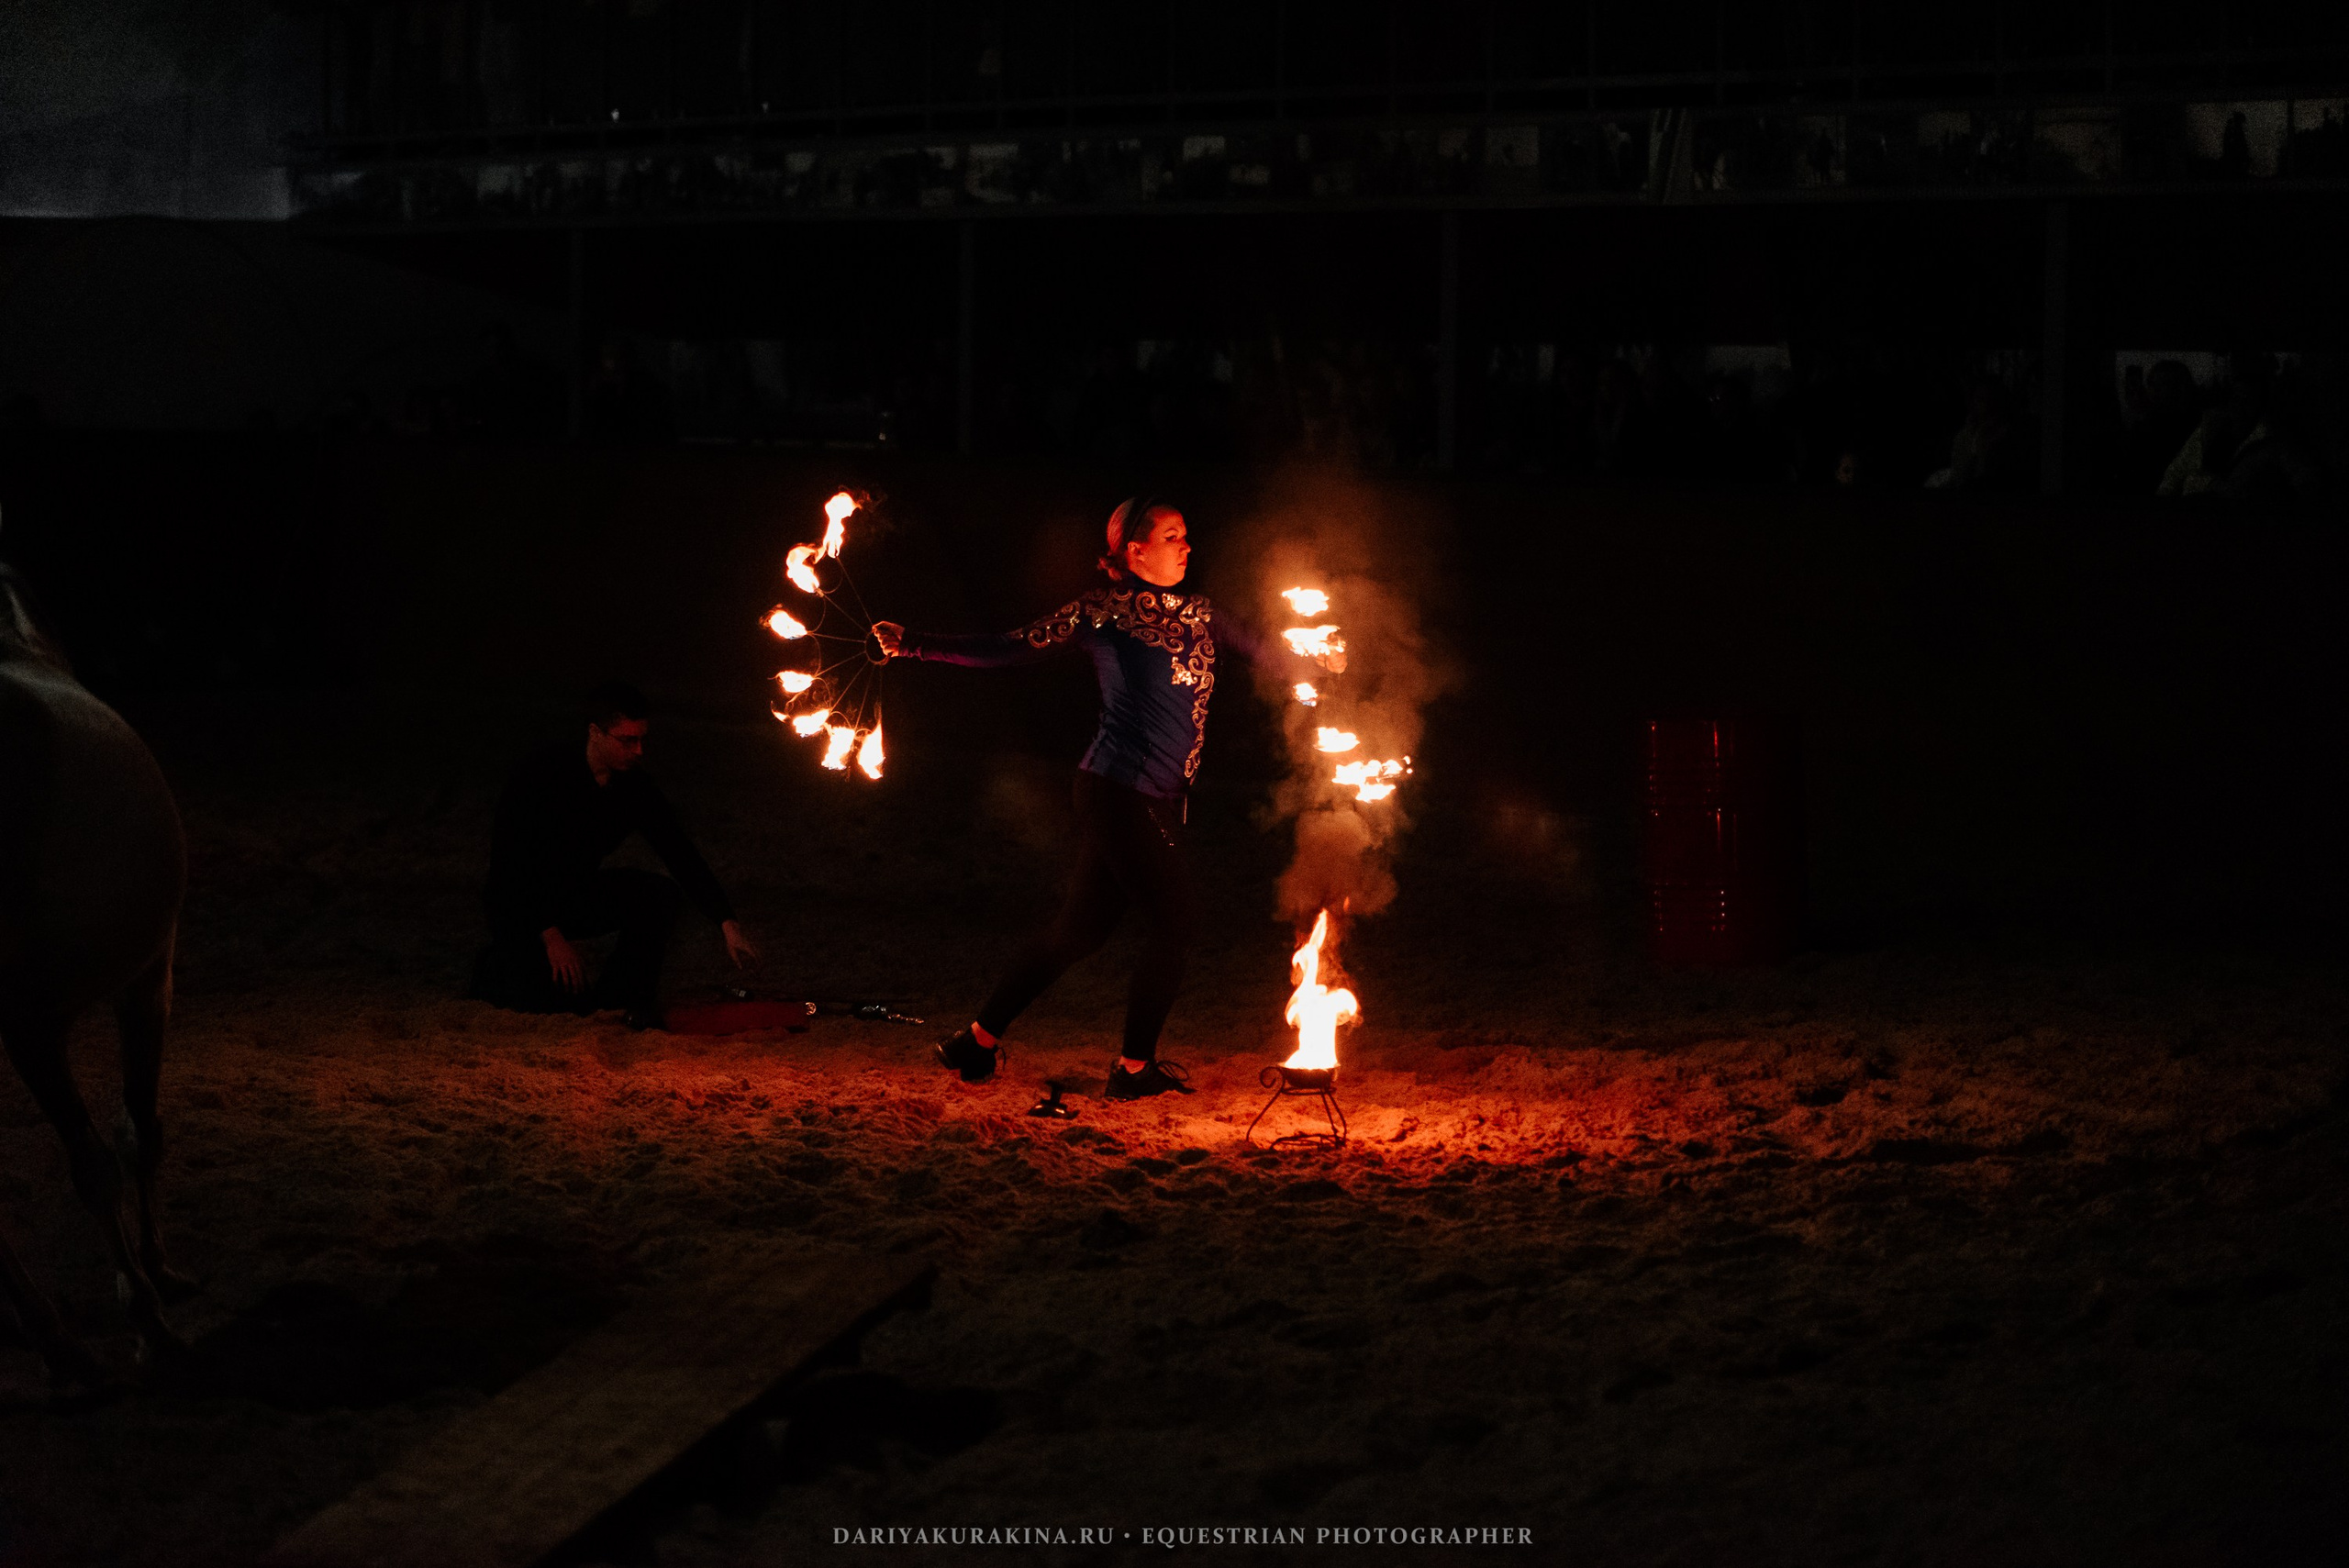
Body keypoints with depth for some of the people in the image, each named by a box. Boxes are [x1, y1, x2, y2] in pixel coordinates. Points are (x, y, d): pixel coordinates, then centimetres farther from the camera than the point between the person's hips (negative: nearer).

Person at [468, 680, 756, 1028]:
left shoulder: (635, 787, -8)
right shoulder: (540, 774, -22)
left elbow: (682, 855, -6)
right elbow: (509, 862, -21)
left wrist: (727, 922, -16)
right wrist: (550, 934, -25)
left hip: (580, 895, 5)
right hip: (522, 901, -5)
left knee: (660, 893, -21)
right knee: (562, 996, -25)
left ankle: (626, 997, -4)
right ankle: (498, 969, 9)